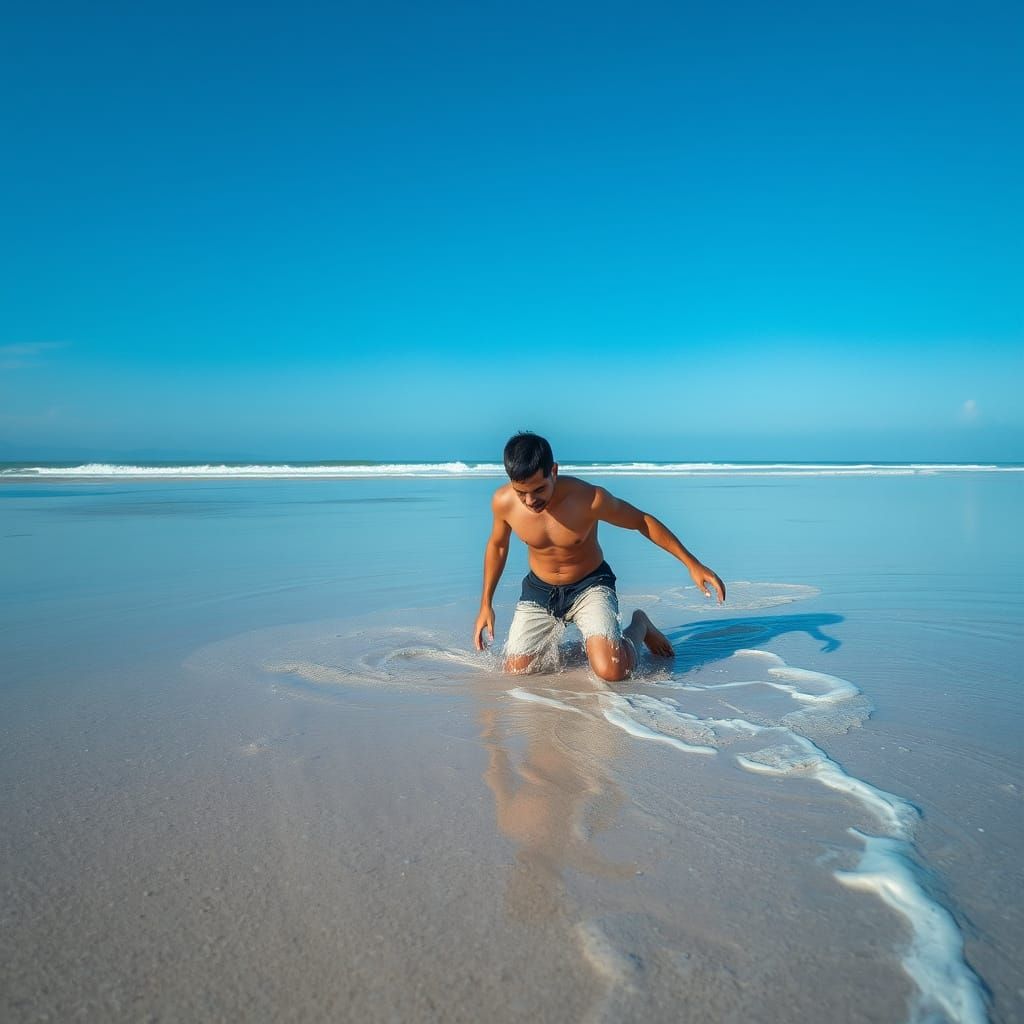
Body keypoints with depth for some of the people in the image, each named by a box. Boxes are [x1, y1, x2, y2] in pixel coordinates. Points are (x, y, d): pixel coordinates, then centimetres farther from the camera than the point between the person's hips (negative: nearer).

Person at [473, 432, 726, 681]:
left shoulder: (590, 499, -29)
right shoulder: (503, 502, -19)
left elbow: (643, 522, -12)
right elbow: (497, 545, 3)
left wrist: (693, 564, -10)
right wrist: (486, 604, 7)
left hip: (590, 586, -3)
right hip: (539, 590, 4)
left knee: (612, 671, -23)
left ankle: (639, 626, 12)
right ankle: (552, 632, 30)